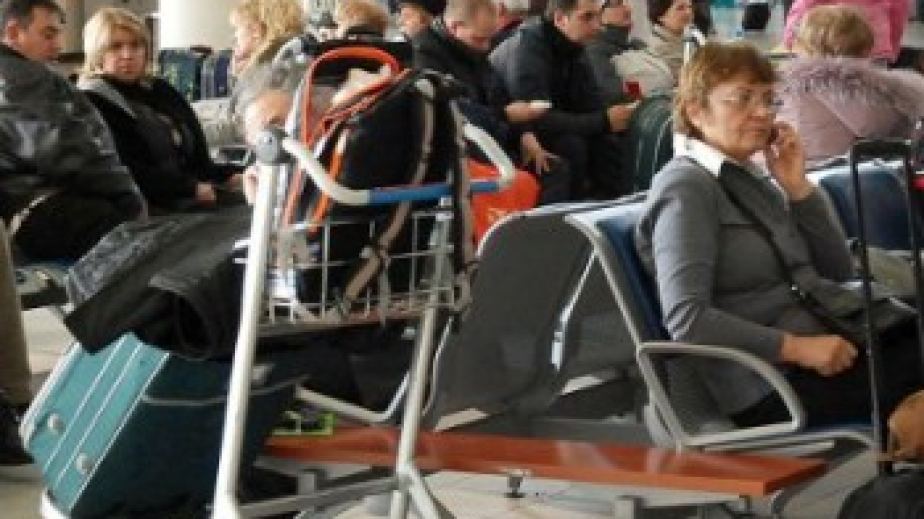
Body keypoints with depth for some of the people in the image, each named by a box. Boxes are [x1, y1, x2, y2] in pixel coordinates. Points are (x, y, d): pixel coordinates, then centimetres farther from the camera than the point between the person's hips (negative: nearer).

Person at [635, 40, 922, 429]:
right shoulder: (685, 188, -8)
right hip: (774, 381, -8)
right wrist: (798, 348, -22)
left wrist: (797, 188, 4)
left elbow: (839, 273, 16)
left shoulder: (753, 178, 16)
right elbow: (687, 319, -19)